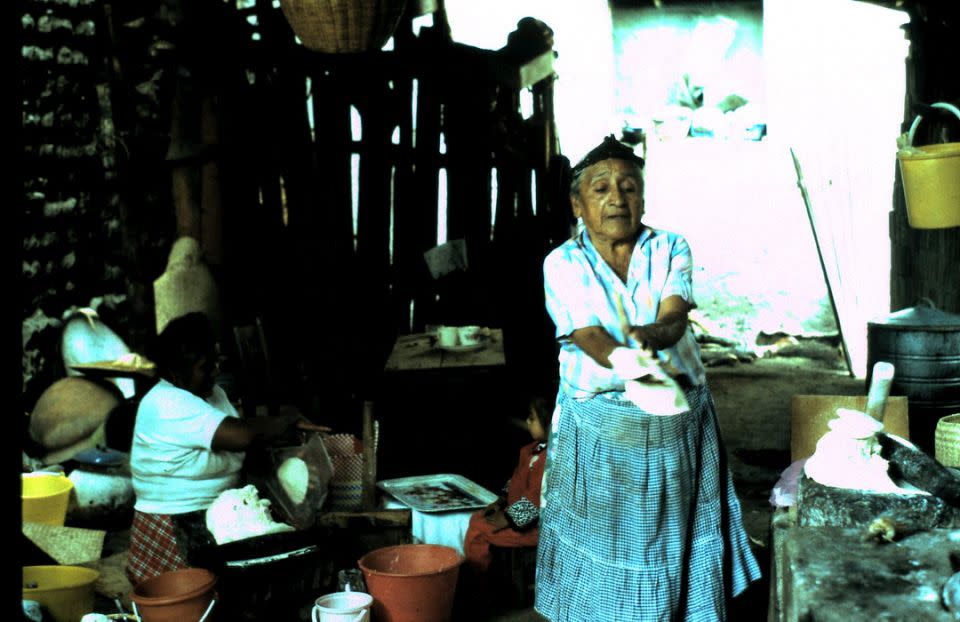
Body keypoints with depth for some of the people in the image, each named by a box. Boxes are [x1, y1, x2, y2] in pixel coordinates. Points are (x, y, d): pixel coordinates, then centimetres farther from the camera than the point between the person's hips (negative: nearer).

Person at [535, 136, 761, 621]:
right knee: (603, 542, 6)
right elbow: (587, 334, -19)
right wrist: (623, 362, -42)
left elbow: (675, 313, -16)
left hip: (680, 421, 2)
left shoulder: (669, 249, 1)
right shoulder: (564, 264, -6)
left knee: (677, 538, 11)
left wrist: (651, 336, -40)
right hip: (599, 425, -2)